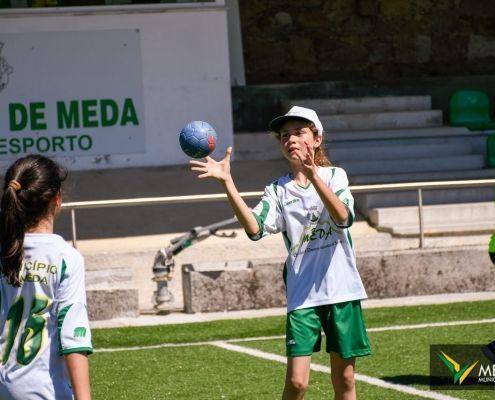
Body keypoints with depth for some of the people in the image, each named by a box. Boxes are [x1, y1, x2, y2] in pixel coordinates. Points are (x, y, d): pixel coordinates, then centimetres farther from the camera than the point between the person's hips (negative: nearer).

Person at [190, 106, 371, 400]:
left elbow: (344, 217, -18)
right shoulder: (278, 190, 6)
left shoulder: (334, 176, 3)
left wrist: (313, 176, -31)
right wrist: (227, 182, -22)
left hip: (342, 289, 0)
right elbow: (255, 228, -14)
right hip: (302, 294, 0)